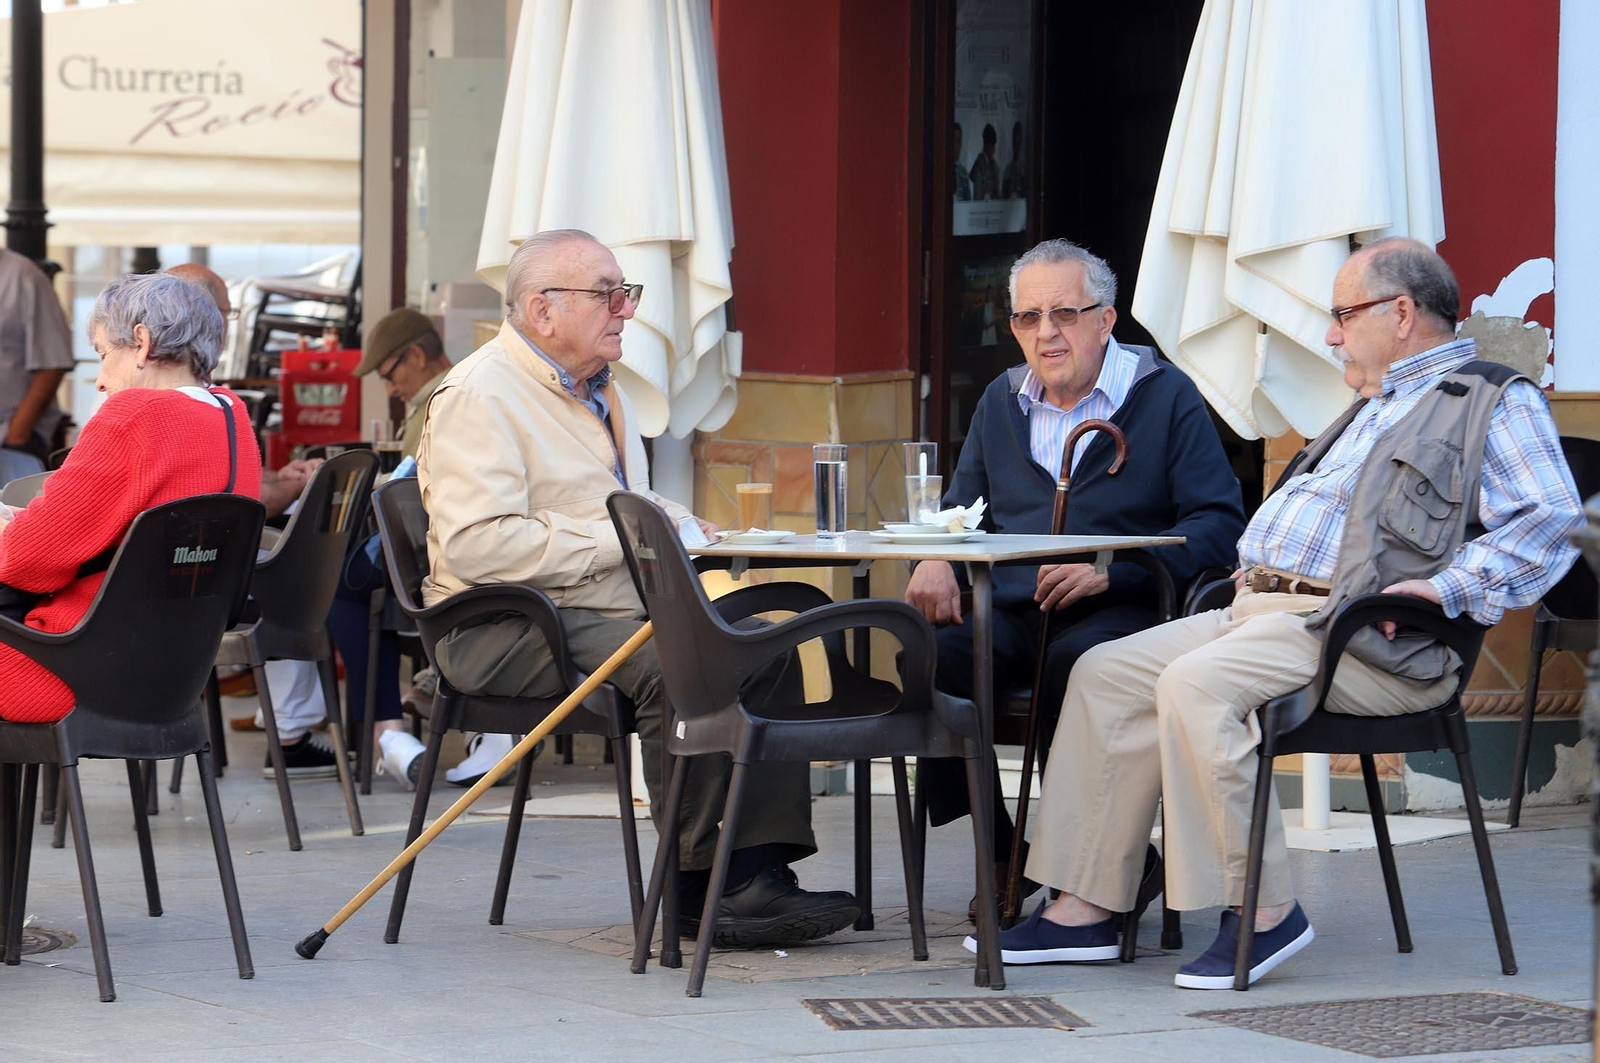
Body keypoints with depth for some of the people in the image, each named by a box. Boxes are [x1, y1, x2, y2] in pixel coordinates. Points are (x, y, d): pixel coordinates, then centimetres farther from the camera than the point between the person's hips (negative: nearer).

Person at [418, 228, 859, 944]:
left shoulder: (597, 390, 22)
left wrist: (677, 522, 11)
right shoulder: (478, 397, -10)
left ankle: (761, 873, -16)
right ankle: (699, 885, -24)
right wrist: (617, 541, -19)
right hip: (511, 629, -9)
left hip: (618, 611, 9)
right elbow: (476, 546, -23)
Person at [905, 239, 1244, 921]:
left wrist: (1112, 569, -21)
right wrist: (935, 560, 1)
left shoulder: (1164, 396, 2)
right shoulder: (1002, 402, 20)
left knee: (1077, 662, -39)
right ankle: (1002, 859, -15)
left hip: (1120, 610, -5)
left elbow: (1218, 526, -6)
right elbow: (961, 507, 27)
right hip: (1007, 614, 5)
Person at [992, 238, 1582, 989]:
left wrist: (1450, 588, -22)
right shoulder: (1375, 407, 30)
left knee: (1195, 685, -31)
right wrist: (1254, 559, 19)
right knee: (1107, 673, -2)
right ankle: (1086, 908, -5)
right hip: (1264, 608, 10)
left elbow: (1551, 520, -13)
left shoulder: (1496, 404, 0)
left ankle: (1262, 909, -25)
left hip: (1369, 639, -10)